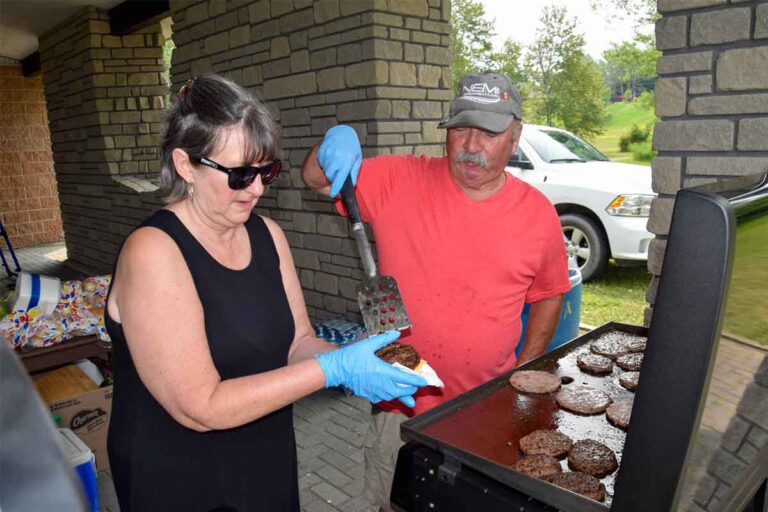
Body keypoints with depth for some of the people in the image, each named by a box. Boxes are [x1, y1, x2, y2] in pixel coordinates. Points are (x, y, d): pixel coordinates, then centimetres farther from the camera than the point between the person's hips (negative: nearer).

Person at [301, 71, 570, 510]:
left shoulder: (538, 212, -3)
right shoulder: (400, 181, -7)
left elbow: (549, 295, 8)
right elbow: (316, 179, -3)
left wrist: (524, 372, 4)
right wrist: (336, 140, -24)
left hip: (489, 410, 1)